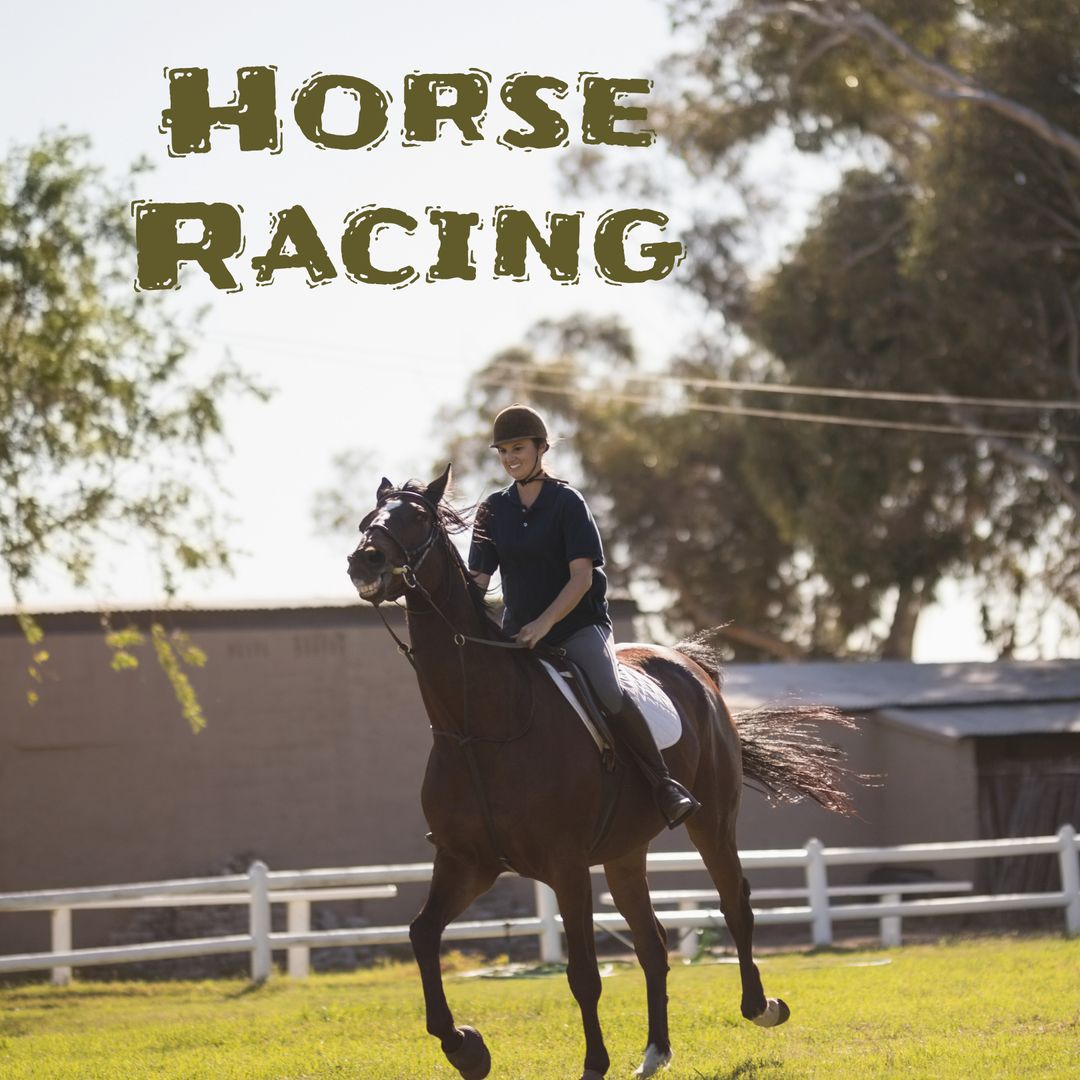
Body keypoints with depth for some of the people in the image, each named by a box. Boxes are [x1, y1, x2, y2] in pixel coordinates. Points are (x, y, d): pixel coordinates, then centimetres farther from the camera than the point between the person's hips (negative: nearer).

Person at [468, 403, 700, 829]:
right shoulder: (493, 510, 8)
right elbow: (478, 578, 5)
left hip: (578, 624, -5)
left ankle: (665, 785, -20)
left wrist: (544, 623, -25)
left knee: (610, 694, -29)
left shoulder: (566, 502, -6)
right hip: (518, 631, 5)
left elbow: (581, 577, -13)